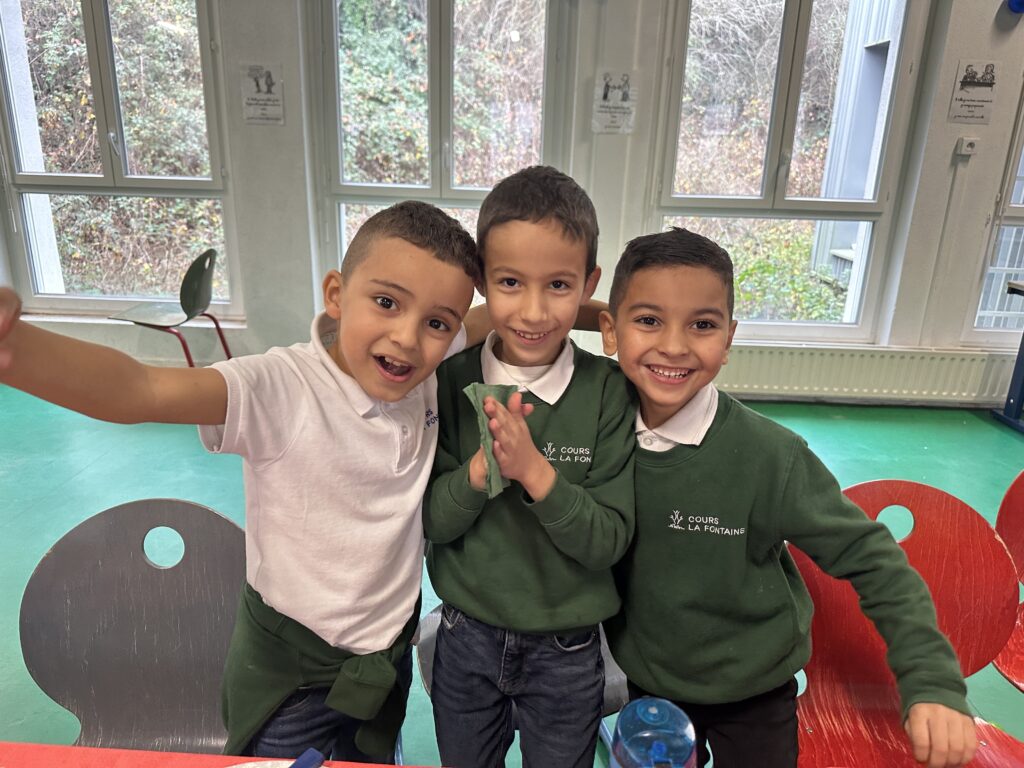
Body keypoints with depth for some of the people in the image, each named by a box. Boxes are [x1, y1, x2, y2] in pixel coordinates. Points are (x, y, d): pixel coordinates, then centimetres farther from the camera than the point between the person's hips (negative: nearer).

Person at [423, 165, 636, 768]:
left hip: (566, 652, -1)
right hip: (466, 639, 2)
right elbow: (427, 522, -10)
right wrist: (480, 469, -28)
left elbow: (609, 541, -16)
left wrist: (536, 470, -31)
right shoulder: (453, 382, -12)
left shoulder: (607, 390, -16)